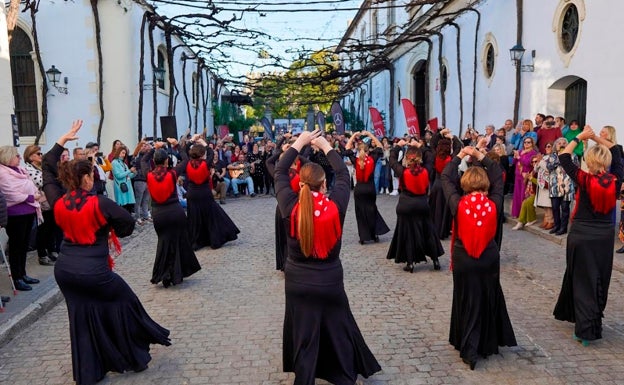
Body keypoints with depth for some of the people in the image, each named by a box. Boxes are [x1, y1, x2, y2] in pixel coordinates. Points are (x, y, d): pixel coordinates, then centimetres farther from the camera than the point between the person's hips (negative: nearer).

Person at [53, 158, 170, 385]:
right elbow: (128, 222, -10)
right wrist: (113, 233, 9)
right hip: (92, 270, -6)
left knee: (81, 318, 16)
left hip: (64, 269, 6)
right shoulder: (99, 203, -16)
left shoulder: (59, 205, 1)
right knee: (122, 300, 17)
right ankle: (134, 357, 30)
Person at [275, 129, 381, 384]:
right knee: (339, 332, 19)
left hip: (298, 283, 0)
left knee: (304, 337, 13)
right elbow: (343, 175, 0)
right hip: (330, 282, 0)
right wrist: (326, 146, 9)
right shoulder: (336, 207, -17)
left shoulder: (291, 208, -17)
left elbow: (279, 172, -3)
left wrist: (299, 142, 5)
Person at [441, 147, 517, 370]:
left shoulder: (457, 204, -15)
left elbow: (445, 178, -2)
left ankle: (470, 350, 6)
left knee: (467, 302, 10)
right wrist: (481, 156, 7)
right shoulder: (494, 205, -11)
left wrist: (460, 156, 6)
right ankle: (488, 344, 33)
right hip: (489, 260, 2)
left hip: (463, 261, -1)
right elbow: (499, 178, 4)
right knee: (488, 300, 19)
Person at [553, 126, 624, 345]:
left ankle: (586, 329, 2)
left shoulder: (584, 180, -16)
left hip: (582, 236, -4)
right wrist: (596, 137, 5)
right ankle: (594, 321, 31)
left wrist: (579, 137, -1)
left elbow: (563, 157, -9)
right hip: (605, 236, 4)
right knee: (601, 279, 16)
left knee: (583, 280, 4)